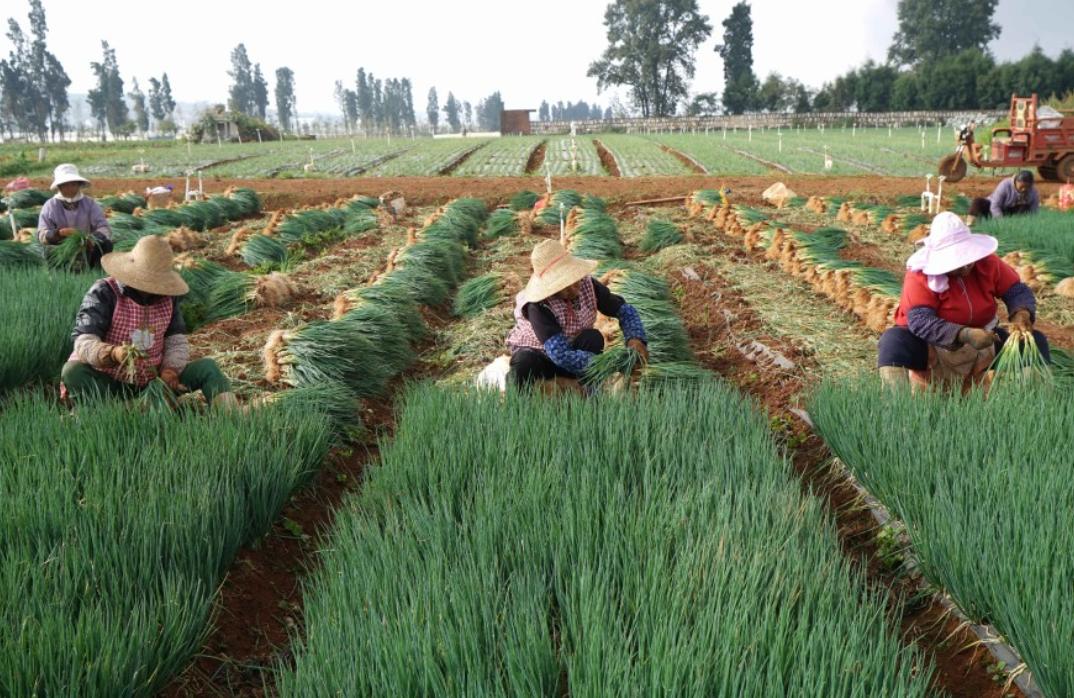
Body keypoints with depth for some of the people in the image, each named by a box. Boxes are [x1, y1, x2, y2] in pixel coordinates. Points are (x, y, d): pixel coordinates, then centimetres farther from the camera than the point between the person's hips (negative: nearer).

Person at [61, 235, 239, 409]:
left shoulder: (167, 296, 3)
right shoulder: (104, 293, -12)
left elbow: (176, 340, 6)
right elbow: (83, 342, -20)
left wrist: (171, 370, -15)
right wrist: (113, 354, -41)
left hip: (154, 380, 4)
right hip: (107, 383, -4)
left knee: (207, 367, -13)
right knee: (74, 371, -34)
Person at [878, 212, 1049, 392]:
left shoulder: (988, 262, -6)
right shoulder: (920, 275, -20)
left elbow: (1018, 291, -2)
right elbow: (919, 321, -31)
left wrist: (1022, 314, -27)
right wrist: (965, 335, -42)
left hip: (981, 343, 5)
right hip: (930, 347, -5)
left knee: (1035, 340, -9)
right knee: (894, 340, -35)